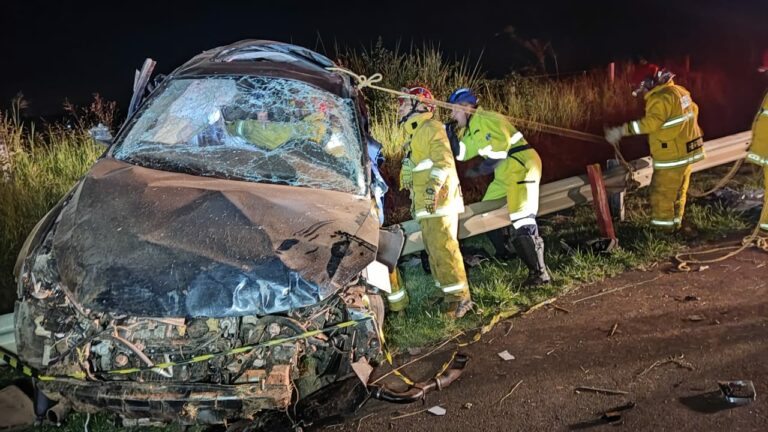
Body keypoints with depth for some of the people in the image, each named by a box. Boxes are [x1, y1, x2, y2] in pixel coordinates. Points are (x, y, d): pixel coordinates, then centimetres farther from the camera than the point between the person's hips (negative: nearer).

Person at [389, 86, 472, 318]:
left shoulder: (431, 127, -8)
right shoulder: (413, 134, 23)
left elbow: (444, 160, -21)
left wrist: (434, 185, -32)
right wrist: (415, 198, 26)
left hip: (438, 201, -10)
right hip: (426, 203, 10)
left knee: (443, 248, -12)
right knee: (433, 250, 12)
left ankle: (460, 297, -7)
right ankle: (446, 292, 20)